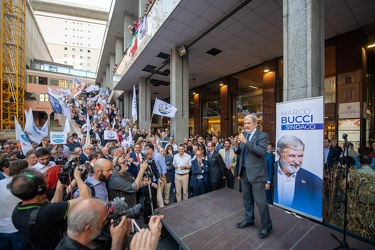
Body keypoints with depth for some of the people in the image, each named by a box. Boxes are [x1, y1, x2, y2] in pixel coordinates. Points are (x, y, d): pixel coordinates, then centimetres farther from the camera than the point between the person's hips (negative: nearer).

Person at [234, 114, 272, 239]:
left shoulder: (262, 136, -11)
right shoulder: (243, 135, 7)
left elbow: (262, 151, -27)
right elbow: (239, 152, 10)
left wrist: (246, 142, -30)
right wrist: (237, 146, -12)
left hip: (256, 173, -6)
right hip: (244, 172, 6)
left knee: (260, 201, 5)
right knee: (247, 198, 20)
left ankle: (267, 225, 28)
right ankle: (249, 219, 40)